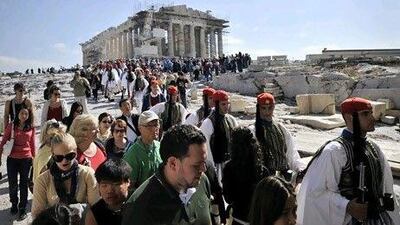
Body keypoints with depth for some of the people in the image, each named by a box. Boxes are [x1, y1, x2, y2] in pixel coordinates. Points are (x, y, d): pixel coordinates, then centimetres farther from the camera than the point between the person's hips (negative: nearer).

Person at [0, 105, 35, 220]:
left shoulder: (31, 128, 0)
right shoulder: (11, 125, -2)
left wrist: (34, 158, 10)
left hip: (26, 159, 0)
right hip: (12, 159, 0)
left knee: (23, 184, 8)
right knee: (12, 184, 10)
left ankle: (22, 209, 20)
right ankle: (14, 204, 34)